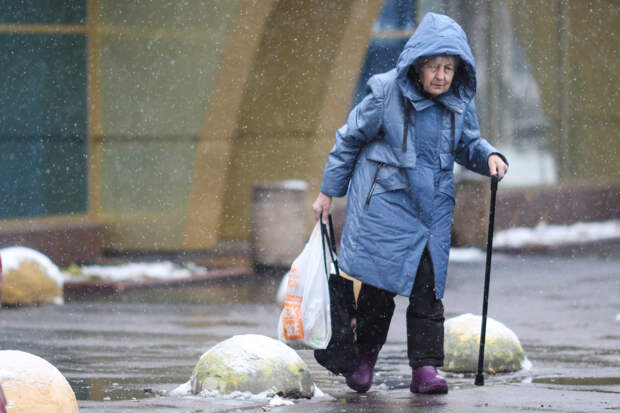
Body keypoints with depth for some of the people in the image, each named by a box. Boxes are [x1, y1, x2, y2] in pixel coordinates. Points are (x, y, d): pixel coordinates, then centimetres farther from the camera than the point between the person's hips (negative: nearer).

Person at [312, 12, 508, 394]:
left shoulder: (459, 102, -1)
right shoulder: (386, 93, -13)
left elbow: (467, 144, 18)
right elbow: (350, 139, -1)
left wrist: (490, 156, -6)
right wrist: (329, 192, 3)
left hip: (433, 206, 3)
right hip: (385, 202, -3)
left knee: (428, 286, -3)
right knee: (380, 282, -2)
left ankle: (425, 369, -3)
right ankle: (366, 356, 19)